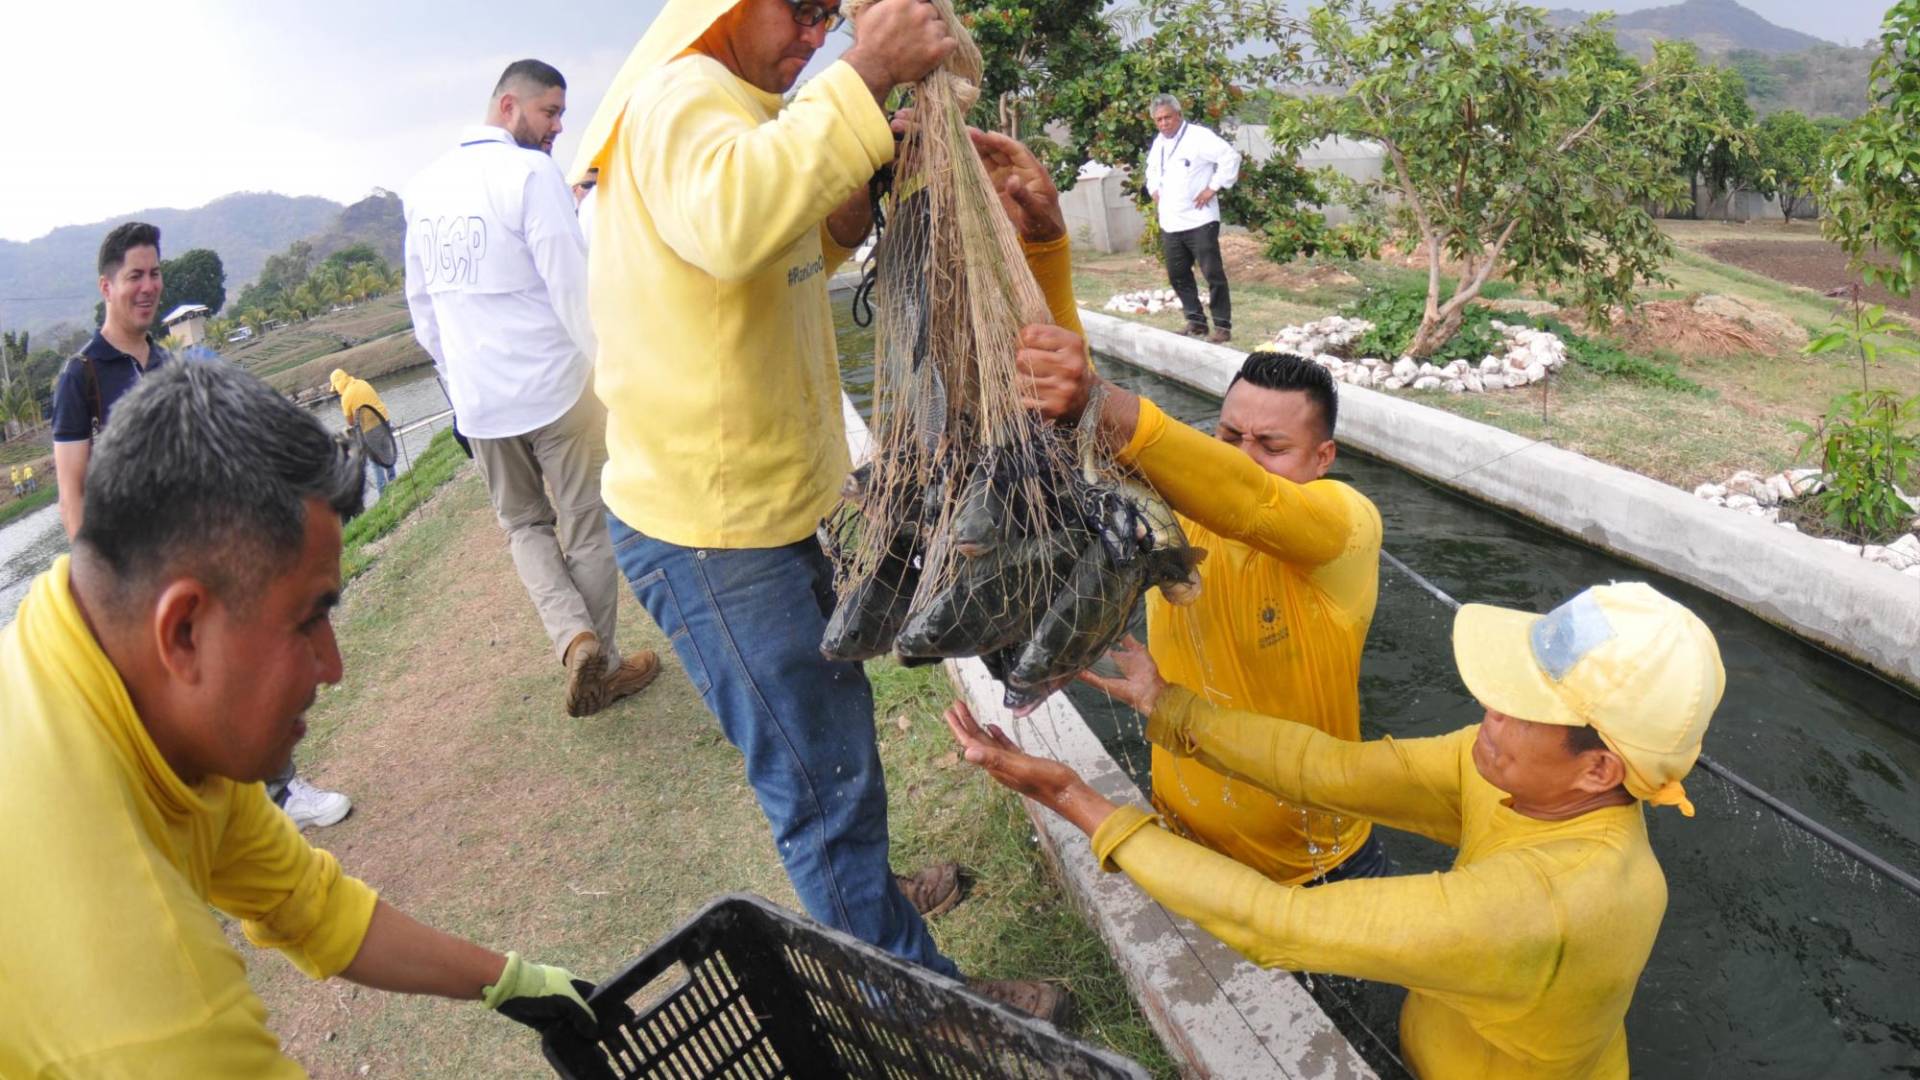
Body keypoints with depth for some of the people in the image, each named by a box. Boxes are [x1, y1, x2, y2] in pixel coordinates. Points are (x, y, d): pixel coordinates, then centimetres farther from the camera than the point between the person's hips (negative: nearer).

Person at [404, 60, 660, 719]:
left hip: (477, 399, 6)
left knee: (523, 524, 20)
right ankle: (601, 668, 15)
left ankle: (573, 636, 0)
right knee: (588, 530, 7)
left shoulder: (425, 187, 10)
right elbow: (573, 288, -17)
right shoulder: (532, 174, -12)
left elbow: (420, 300, 16)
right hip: (554, 388, -6)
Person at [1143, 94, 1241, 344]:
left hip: (1199, 220, -8)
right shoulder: (1158, 143, 14)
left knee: (1212, 274, -6)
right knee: (1177, 275, 12)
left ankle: (1222, 326, -1)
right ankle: (1196, 321, 22)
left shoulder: (1199, 136, -11)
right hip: (1169, 222, 8)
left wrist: (1214, 187, -16)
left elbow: (1230, 156, -17)